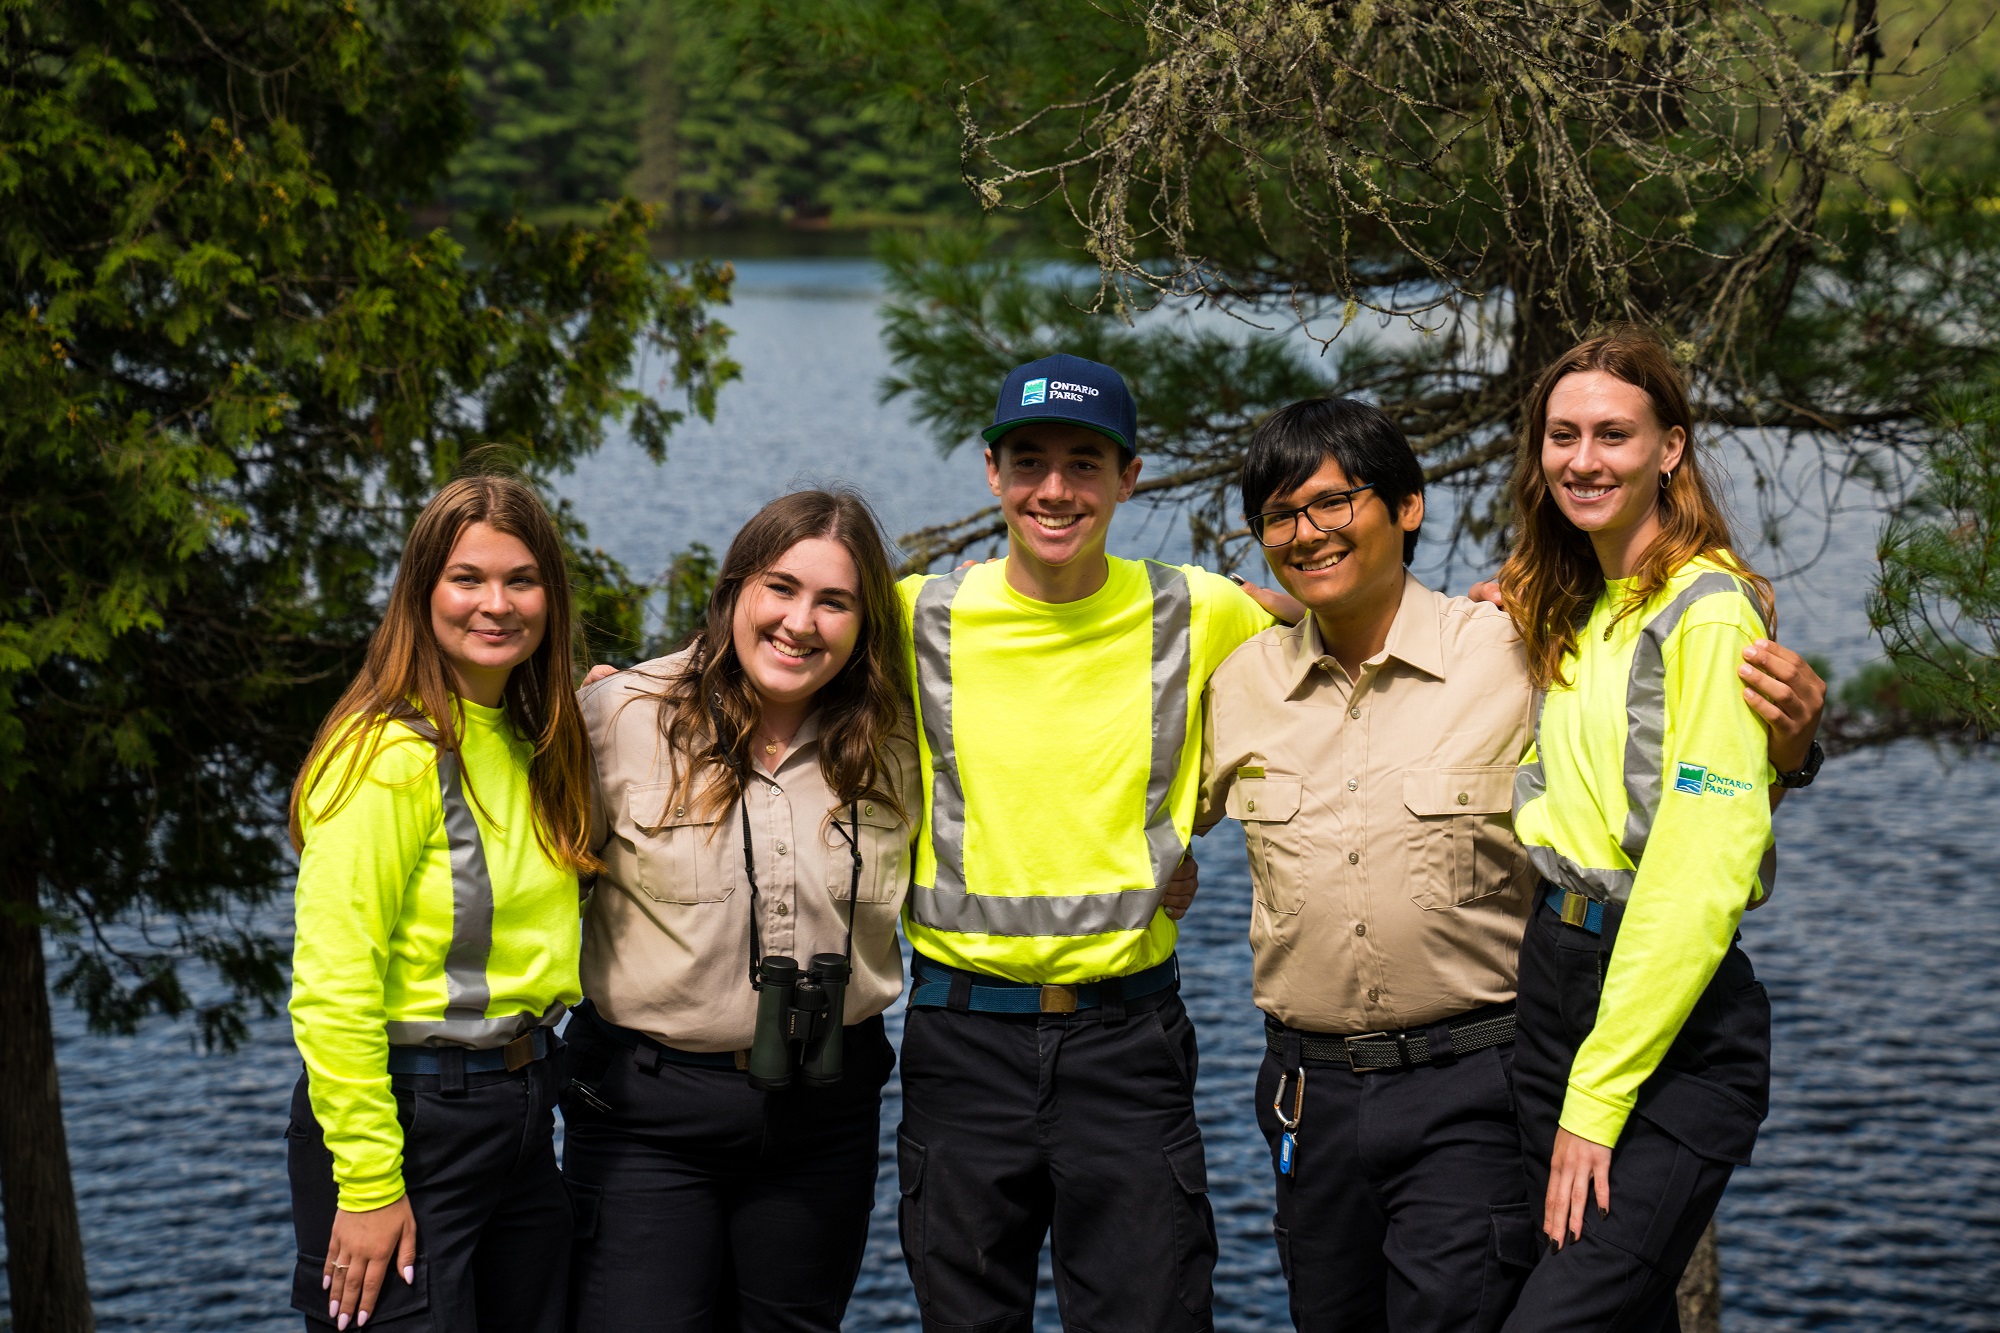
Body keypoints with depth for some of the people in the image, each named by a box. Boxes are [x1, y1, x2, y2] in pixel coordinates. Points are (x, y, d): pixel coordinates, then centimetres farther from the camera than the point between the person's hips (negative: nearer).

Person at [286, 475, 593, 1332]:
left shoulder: (534, 744, 9)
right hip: (405, 1114, -8)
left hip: (520, 1115, 8)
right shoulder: (390, 754, -16)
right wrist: (368, 1183, -20)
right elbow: (331, 988, -19)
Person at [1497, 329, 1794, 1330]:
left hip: (1675, 1028, -8)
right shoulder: (1571, 614, 15)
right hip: (1556, 985, 8)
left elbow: (1701, 869, -17)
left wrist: (1599, 1094, -17)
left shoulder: (1707, 610, -11)